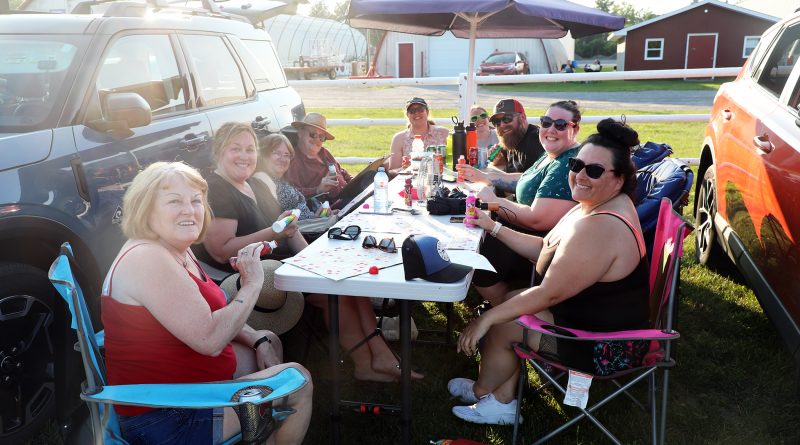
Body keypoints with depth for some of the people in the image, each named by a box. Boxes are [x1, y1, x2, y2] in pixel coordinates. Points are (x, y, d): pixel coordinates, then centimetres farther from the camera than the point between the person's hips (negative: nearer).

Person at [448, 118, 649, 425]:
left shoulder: (600, 227, -30)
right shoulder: (597, 206, 3)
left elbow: (549, 294, -27)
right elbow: (545, 249, 13)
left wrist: (486, 318, -19)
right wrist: (493, 227, 9)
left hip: (605, 347, -10)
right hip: (597, 318, 10)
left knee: (500, 325, -5)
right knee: (511, 302, 12)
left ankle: (482, 391, 26)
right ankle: (501, 402, 19)